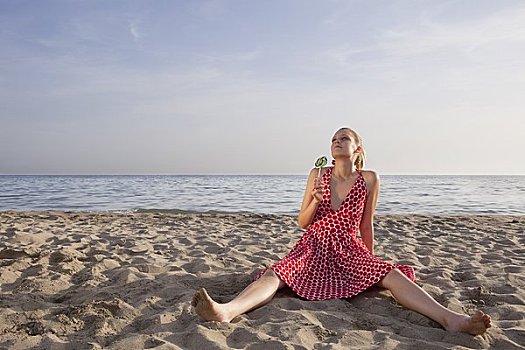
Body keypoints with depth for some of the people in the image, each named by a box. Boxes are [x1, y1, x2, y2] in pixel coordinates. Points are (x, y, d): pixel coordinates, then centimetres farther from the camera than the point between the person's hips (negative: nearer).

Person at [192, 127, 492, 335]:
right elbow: (303, 222, 8)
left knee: (391, 274, -28)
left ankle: (451, 319, -45)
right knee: (277, 273, -30)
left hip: (349, 249, 1)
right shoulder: (318, 175, 6)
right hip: (314, 247, 0)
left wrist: (371, 261, 18)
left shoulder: (370, 179, 3)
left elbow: (366, 225, 12)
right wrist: (316, 199, -11)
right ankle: (227, 311, -55)